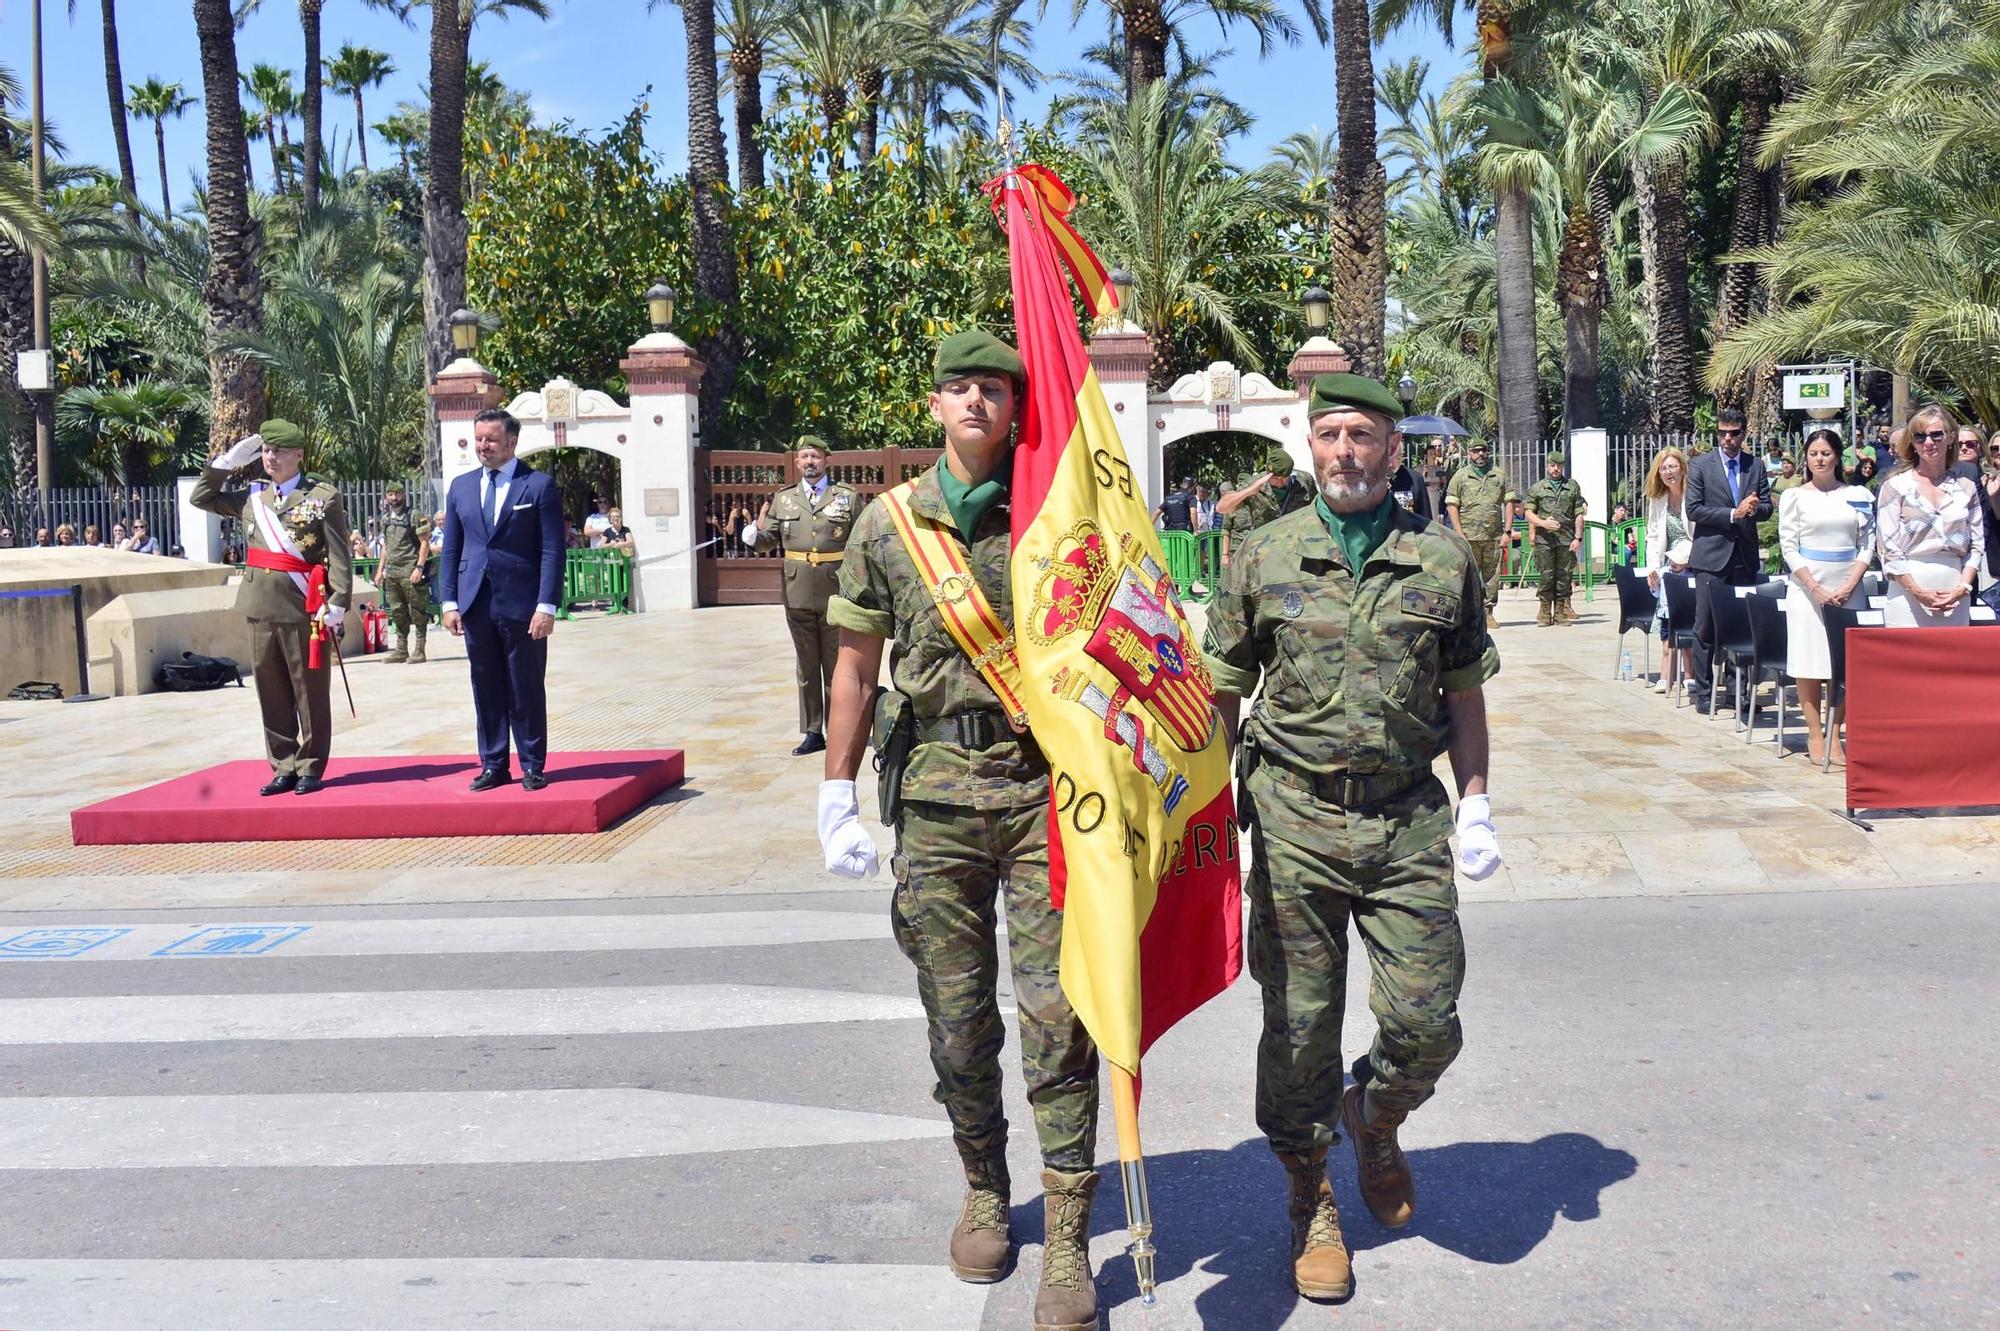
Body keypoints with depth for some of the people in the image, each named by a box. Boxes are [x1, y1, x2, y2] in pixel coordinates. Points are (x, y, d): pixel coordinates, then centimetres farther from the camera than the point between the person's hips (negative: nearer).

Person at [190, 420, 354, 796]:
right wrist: (225, 462, 12)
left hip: (305, 609, -5)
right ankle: (284, 768, 18)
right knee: (272, 693, 9)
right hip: (262, 607, 5)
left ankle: (310, 768, 11)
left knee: (310, 692, 2)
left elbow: (340, 554, -8)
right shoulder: (251, 495, 13)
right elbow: (200, 497, 23)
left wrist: (337, 603, -16)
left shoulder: (323, 495, -3)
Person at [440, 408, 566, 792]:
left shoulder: (539, 485, -2)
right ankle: (493, 765, 16)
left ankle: (532, 766, 13)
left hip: (521, 605, -4)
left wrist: (546, 606, -13)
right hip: (476, 604, 4)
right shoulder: (461, 487, 11)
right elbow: (450, 549, 13)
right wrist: (450, 602, 4)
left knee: (526, 689, 3)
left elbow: (552, 550, -6)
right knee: (486, 688, 8)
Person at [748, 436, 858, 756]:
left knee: (836, 666, 5)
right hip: (798, 596, 3)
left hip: (837, 595, -3)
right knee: (806, 667, 9)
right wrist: (758, 528, -13)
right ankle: (813, 733, 16)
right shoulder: (783, 499, 10)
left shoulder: (849, 496, 3)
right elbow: (766, 539, 9)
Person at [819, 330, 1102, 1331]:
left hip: (1045, 786, -2)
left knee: (1055, 1011, -4)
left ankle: (1067, 1241, 5)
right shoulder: (890, 522, 7)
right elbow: (857, 662, 11)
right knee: (956, 1014, 9)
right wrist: (837, 797, 7)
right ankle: (984, 1192, 31)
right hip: (937, 791, 2)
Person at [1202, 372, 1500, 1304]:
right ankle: (1310, 1198, 25)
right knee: (1300, 1019, 5)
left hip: (1408, 817, 1)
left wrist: (1474, 806, 7)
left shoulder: (1443, 559, 5)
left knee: (1427, 1022, -1)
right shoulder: (1265, 556, 2)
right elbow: (1222, 688, 7)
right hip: (1295, 817, -1)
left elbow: (1466, 692, 12)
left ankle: (1376, 1118, 33)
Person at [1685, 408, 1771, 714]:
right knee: (1706, 628, -2)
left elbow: (1767, 507, 9)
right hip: (1711, 556, -3)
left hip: (1745, 556, 3)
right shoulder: (1701, 465, 2)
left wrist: (1753, 508, -14)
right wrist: (1733, 514, -14)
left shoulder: (1756, 466, 11)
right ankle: (1703, 693, 4)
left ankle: (1736, 691, 12)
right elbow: (1693, 510, -6)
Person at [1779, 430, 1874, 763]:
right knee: (1808, 662, -1)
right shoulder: (1794, 496, 2)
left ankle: (1834, 735, 7)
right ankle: (1815, 735, 5)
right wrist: (1817, 590, -10)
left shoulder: (1858, 496, 7)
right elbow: (1788, 547, -2)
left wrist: (1849, 587, -7)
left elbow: (1868, 545, 6)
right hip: (1806, 587, -2)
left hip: (1847, 589, 2)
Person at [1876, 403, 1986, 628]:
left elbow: (1977, 546, 11)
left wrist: (1963, 587, -5)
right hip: (1908, 594, -3)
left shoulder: (1966, 488, 13)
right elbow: (1889, 548, -4)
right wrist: (1919, 592, -12)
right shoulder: (1895, 487, 3)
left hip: (1955, 599, 3)